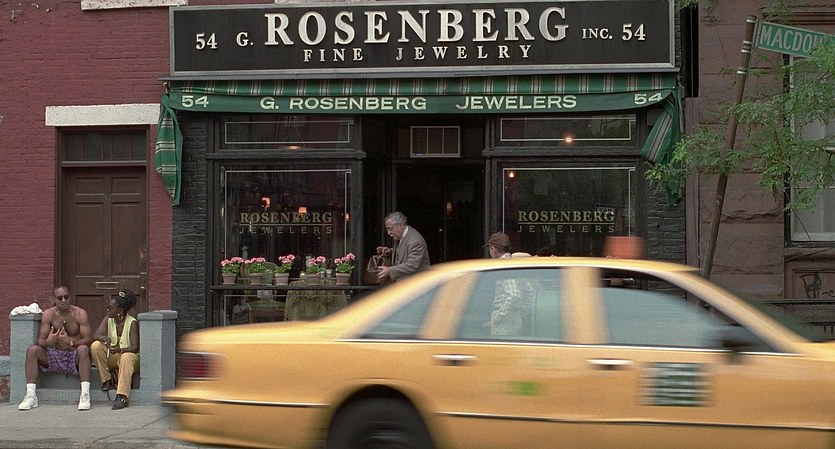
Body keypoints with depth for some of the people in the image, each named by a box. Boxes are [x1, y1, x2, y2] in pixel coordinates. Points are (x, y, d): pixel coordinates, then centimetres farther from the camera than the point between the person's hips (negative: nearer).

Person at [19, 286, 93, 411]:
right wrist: (49, 341, -31)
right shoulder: (48, 314, -1)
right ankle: (31, 395, -23)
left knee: (83, 349, -35)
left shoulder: (80, 314, -9)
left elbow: (88, 339, -15)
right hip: (55, 356, 3)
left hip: (75, 358, -3)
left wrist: (71, 342, -34)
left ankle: (85, 395, -40)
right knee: (32, 350, -20)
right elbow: (40, 341, -5)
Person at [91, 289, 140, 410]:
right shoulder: (108, 320, 0)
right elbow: (96, 335, -12)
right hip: (111, 358, 5)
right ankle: (107, 381, -14)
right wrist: (104, 338, -37)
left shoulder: (132, 323, -14)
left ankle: (122, 396, -46)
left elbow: (135, 347, -20)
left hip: (129, 355, -5)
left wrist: (120, 350, -39)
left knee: (126, 357, -39)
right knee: (96, 345, -20)